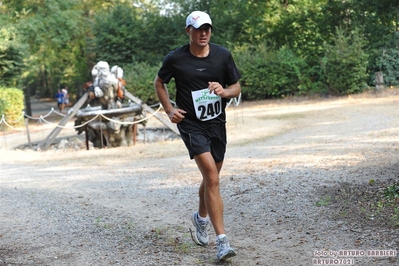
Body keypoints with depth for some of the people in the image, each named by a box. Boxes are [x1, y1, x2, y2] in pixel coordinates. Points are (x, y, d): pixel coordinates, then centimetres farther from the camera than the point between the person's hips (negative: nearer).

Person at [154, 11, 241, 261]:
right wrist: (169, 109, -2)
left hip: (217, 123, 4)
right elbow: (159, 82, 10)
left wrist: (224, 91, -17)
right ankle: (222, 240, -16)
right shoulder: (175, 59, -8)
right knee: (212, 178, -17)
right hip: (191, 124, -4)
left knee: (211, 177, 17)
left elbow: (237, 87, 6)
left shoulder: (223, 55, -1)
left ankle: (201, 218, 46)